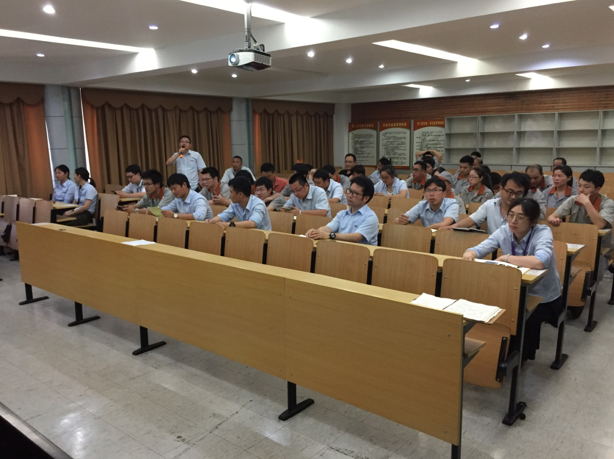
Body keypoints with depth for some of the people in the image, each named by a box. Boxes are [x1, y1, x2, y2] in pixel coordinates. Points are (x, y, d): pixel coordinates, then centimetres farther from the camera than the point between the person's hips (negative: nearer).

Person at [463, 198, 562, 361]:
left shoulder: (543, 232, -21)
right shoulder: (504, 232, -7)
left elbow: (540, 262, -41)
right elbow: (477, 249, -12)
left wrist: (505, 258, -30)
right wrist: (469, 254, -37)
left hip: (544, 298, -4)